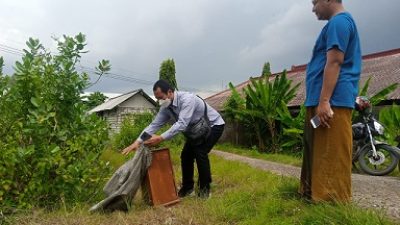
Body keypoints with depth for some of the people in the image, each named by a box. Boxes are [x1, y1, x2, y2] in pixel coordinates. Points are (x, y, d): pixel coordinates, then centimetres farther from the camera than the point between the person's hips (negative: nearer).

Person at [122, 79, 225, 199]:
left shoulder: (187, 99, -34)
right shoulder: (166, 107, -9)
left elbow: (181, 124, -42)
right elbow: (154, 124, -10)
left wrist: (161, 138, -46)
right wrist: (137, 142, -20)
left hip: (214, 125, -8)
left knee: (200, 152, -21)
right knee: (186, 155, 1)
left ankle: (204, 189, -4)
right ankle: (187, 188, 16)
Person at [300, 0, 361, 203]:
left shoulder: (338, 22, -8)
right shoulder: (341, 22, 25)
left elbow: (334, 62, -18)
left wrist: (324, 101, -23)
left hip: (332, 101, -11)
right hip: (326, 101, 11)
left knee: (331, 155, -7)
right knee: (318, 153, 14)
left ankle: (333, 201, -1)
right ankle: (313, 193, 22)